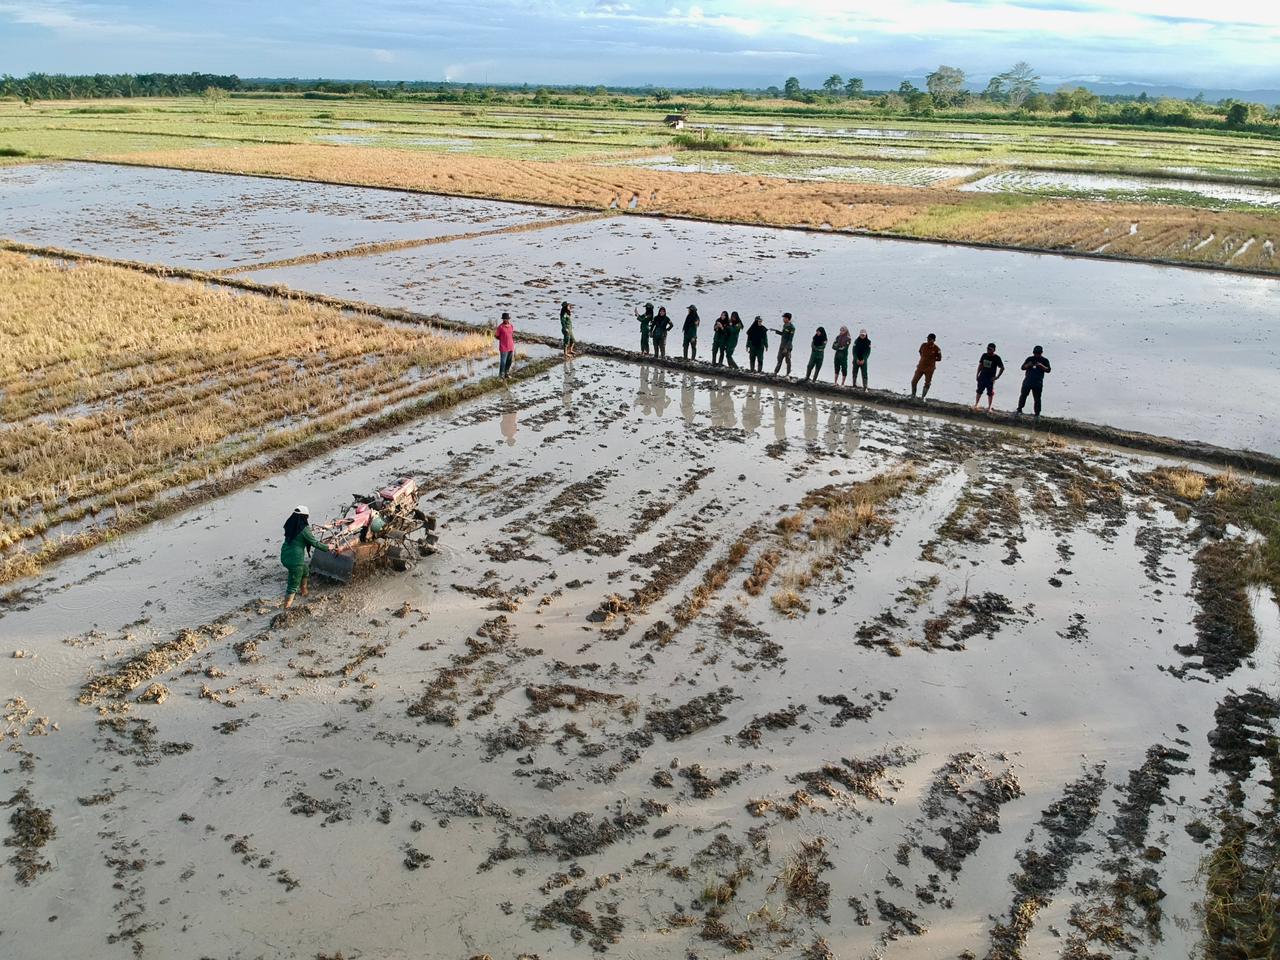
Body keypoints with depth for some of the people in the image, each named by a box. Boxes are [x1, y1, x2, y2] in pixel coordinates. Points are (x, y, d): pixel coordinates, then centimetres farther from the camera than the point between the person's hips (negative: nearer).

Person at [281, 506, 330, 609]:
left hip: (285, 556, 8)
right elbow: (315, 543, -11)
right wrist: (327, 547, 6)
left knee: (305, 569, 32)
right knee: (293, 584, 5)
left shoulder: (290, 526, 1)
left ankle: (303, 591, 47)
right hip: (295, 560, -8)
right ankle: (287, 606, 9)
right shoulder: (304, 529, -18)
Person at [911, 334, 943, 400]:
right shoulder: (923, 345, -4)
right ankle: (913, 396, 19)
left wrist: (932, 359, -7)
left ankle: (922, 398, 22)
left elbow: (939, 359, 0)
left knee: (927, 384, 6)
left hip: (929, 369, -3)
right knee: (914, 381, 1)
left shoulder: (937, 349, -13)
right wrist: (923, 358, 5)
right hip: (920, 366, 3)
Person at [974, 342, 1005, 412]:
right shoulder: (984, 355, 2)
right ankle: (976, 405, 22)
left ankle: (989, 407, 13)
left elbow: (1002, 368, -5)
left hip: (990, 379, -4)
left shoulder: (996, 358, -11)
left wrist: (997, 377, -11)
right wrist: (977, 374, 8)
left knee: (990, 393, 3)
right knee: (979, 391, 10)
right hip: (982, 377, 4)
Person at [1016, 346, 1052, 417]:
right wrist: (1028, 365, -13)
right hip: (1027, 381, 2)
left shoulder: (1044, 360, 4)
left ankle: (1037, 413, 6)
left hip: (1038, 383, -2)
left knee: (1037, 398, 1)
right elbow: (1023, 367, 8)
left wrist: (1041, 366, -20)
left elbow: (1048, 370, -5)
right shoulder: (1029, 359, 8)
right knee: (1023, 395, 3)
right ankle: (1019, 409, 17)